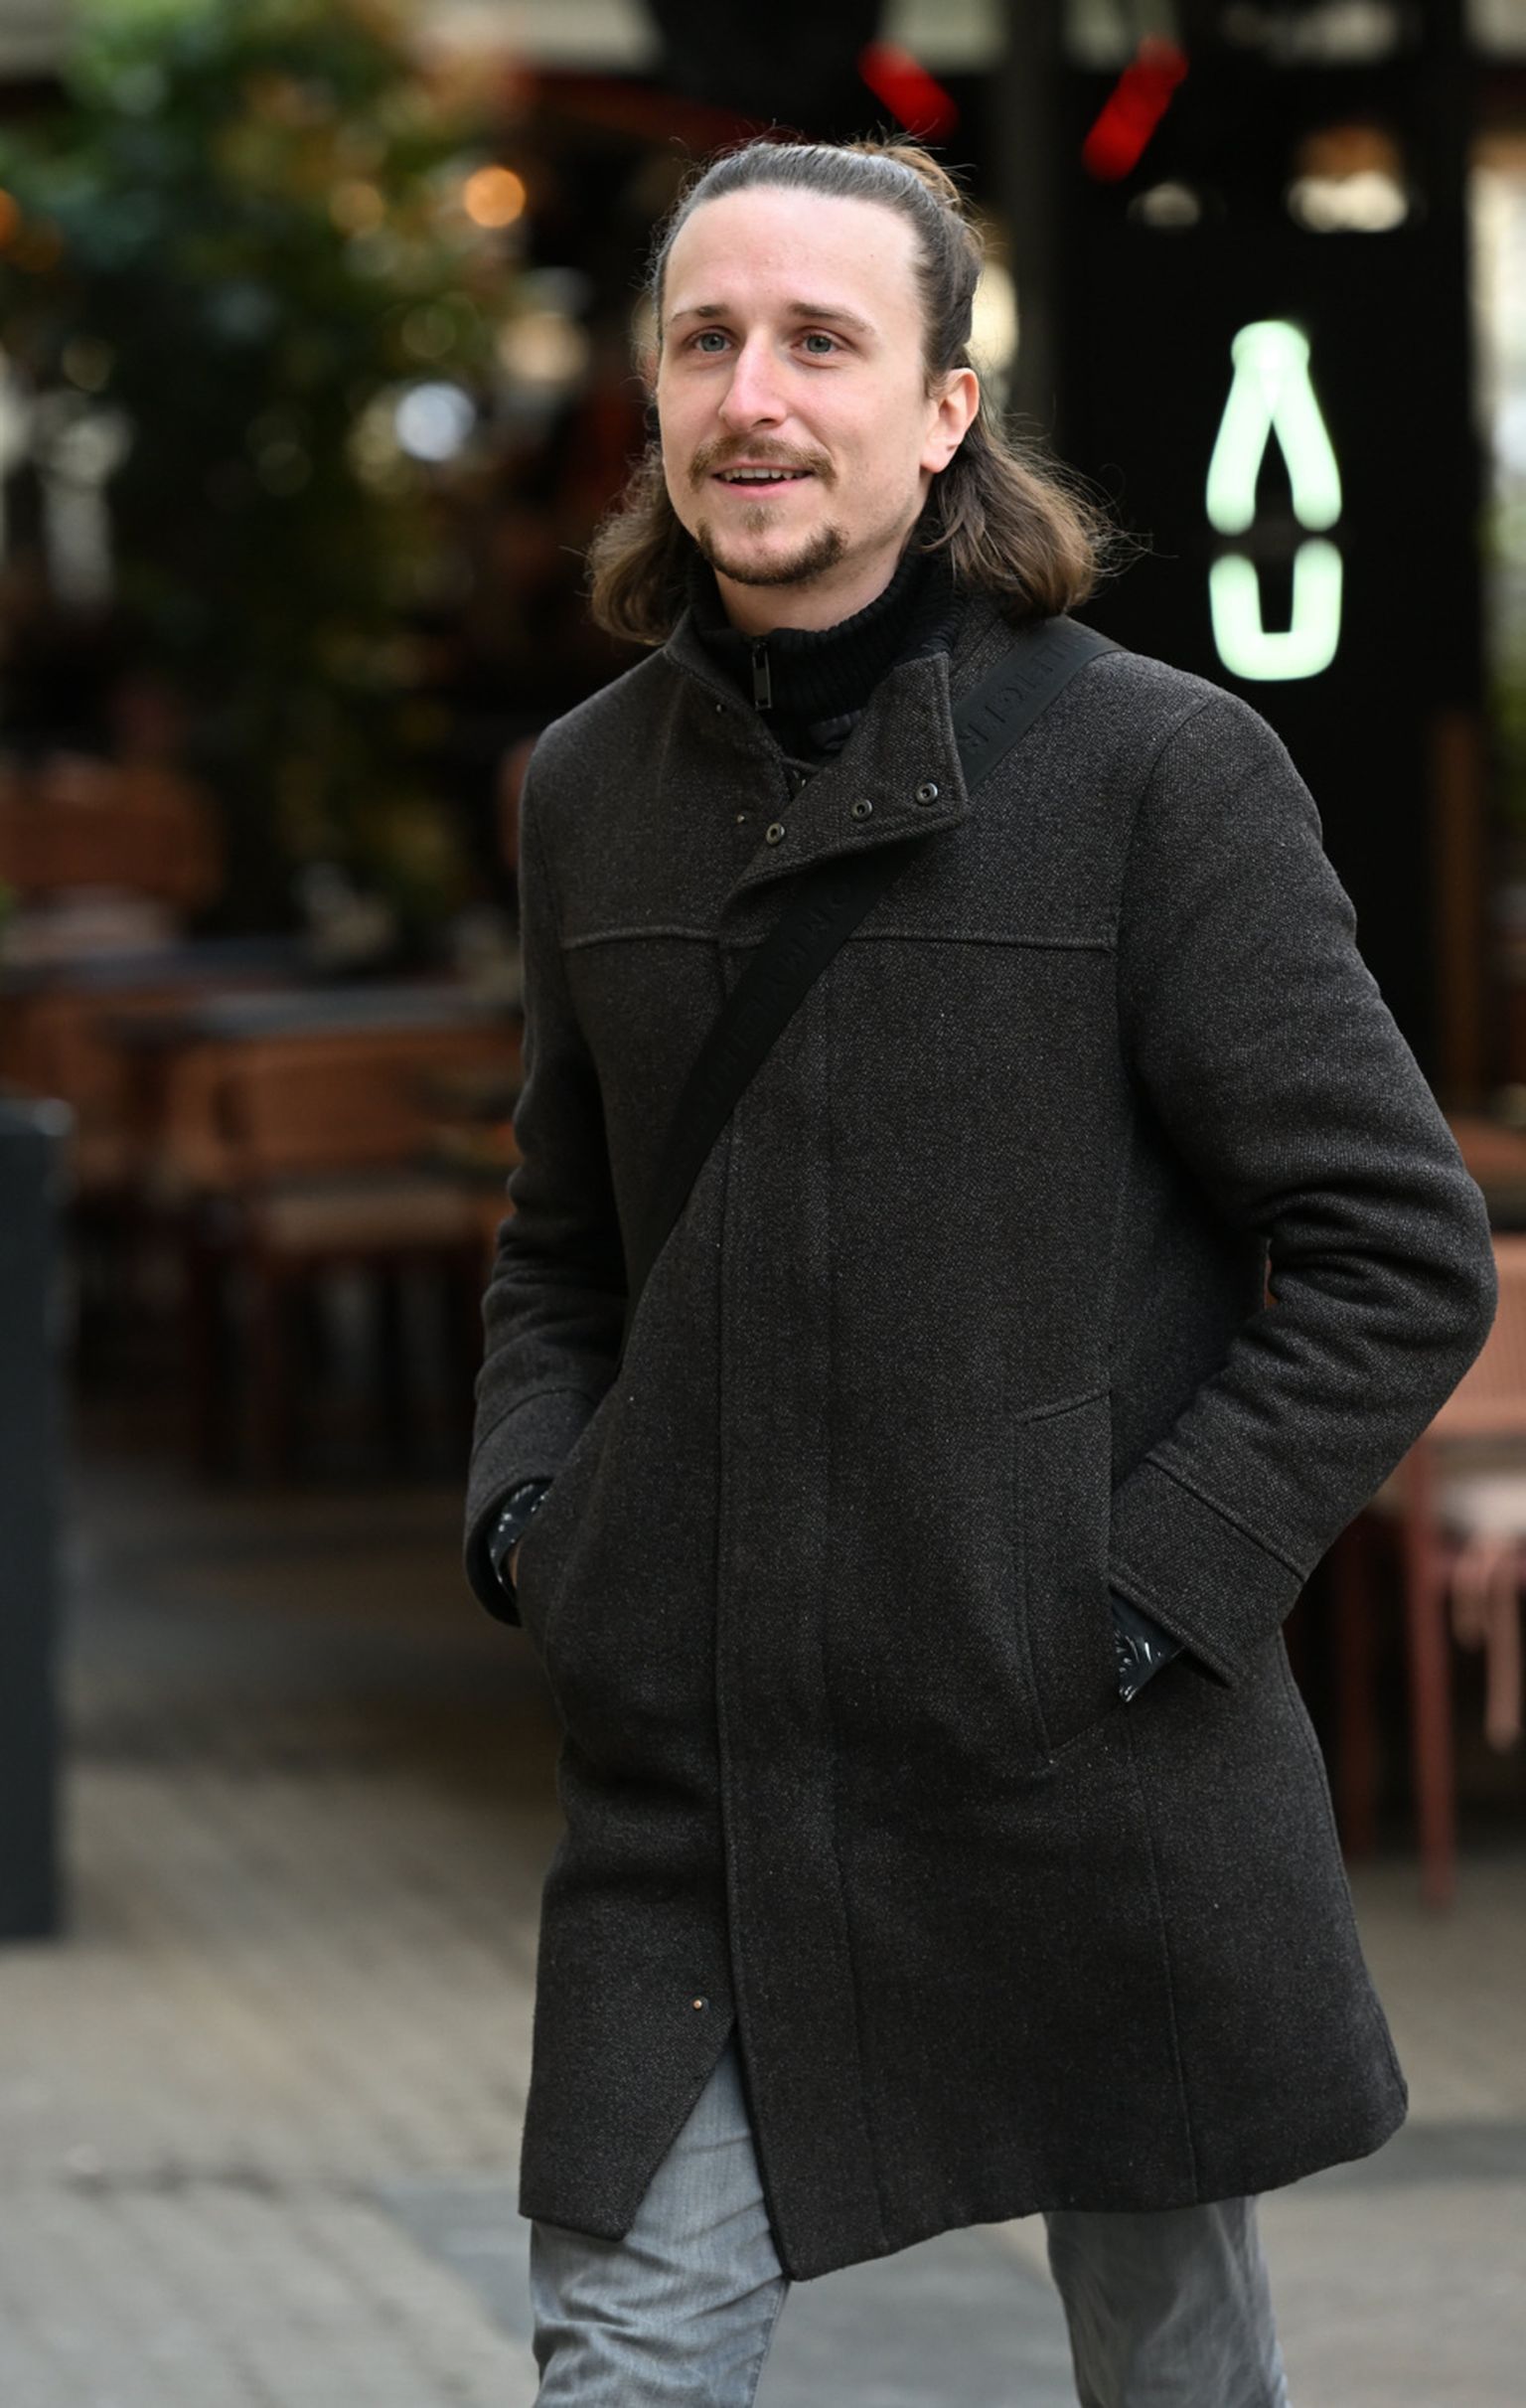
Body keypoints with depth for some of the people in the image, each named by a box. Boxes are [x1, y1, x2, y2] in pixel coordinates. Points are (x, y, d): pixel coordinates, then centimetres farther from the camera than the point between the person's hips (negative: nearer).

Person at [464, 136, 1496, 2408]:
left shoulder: (1159, 770, -9)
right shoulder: (592, 792, 7)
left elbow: (1402, 1255, -9)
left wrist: (1151, 1597, -14)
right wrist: (526, 1508, 3)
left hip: (1081, 1773, -3)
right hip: (695, 1774, 3)